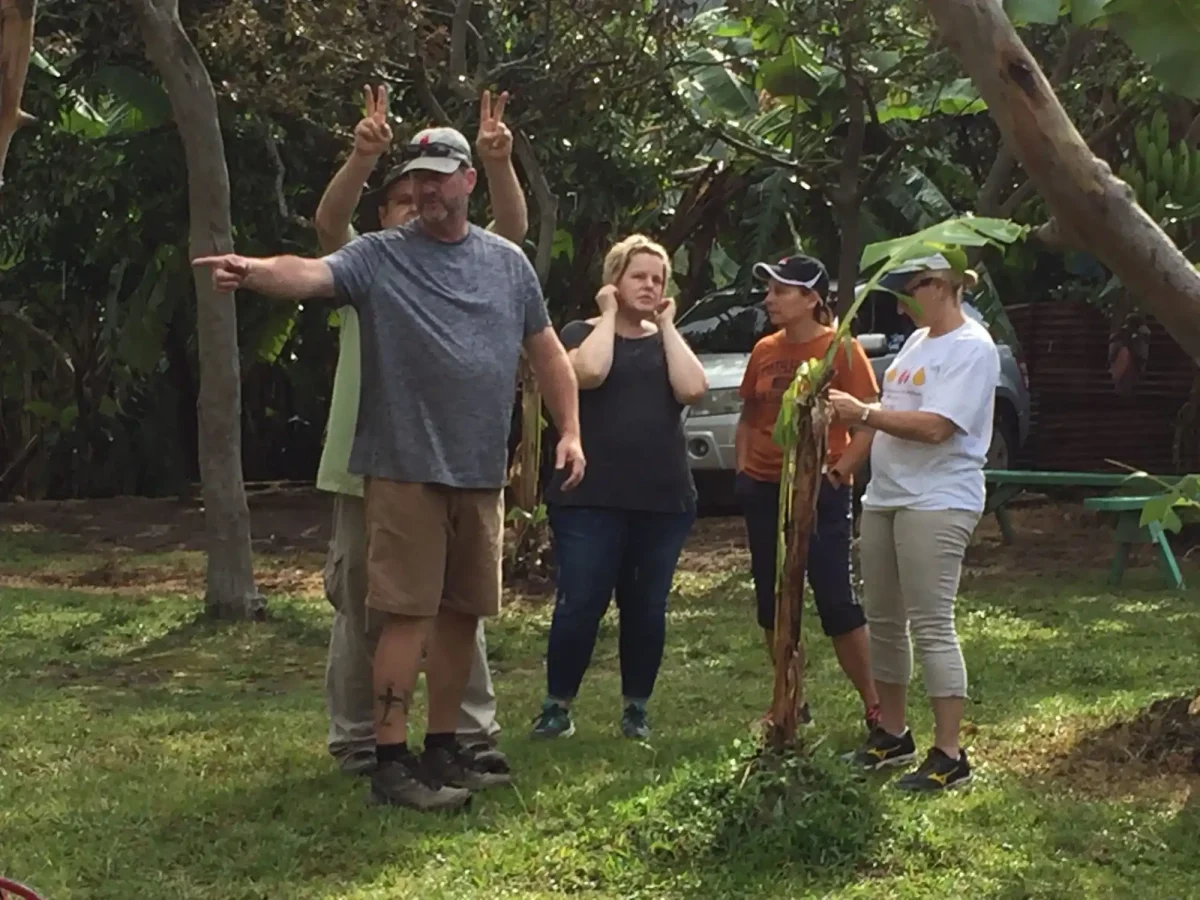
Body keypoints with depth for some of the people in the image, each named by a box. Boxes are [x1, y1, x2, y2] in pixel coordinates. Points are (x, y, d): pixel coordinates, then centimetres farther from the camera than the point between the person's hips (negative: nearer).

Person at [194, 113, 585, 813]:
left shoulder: (508, 262, 10)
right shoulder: (379, 256, -3)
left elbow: (546, 350, 16)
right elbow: (312, 275, -21)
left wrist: (570, 432, 8)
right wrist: (255, 271, -42)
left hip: (481, 472, 5)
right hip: (405, 469, -5)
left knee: (463, 612, 12)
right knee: (409, 615, -8)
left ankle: (443, 747, 24)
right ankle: (392, 761, -3)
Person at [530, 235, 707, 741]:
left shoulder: (667, 341, 15)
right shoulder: (582, 333, 5)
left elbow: (692, 389, -6)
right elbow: (589, 372, -19)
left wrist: (666, 325, 0)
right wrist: (609, 315, -6)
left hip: (663, 500, 4)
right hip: (591, 498, -3)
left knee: (646, 608, 7)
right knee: (580, 603, -7)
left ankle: (636, 708, 20)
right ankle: (557, 705, 6)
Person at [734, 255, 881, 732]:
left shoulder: (841, 350, -9)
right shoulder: (765, 351, 8)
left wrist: (836, 473, -17)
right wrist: (743, 471, 6)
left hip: (819, 491, -6)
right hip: (764, 490, 6)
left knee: (836, 602, -6)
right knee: (773, 602, 9)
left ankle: (874, 707, 3)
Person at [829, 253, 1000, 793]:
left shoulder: (971, 348, -12)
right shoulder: (917, 342, 17)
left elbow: (934, 426, -22)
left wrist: (862, 414, -17)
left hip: (937, 504, -9)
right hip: (884, 498, 9)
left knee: (931, 627, -10)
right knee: (883, 621, 14)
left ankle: (948, 755, -6)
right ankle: (892, 734, 27)